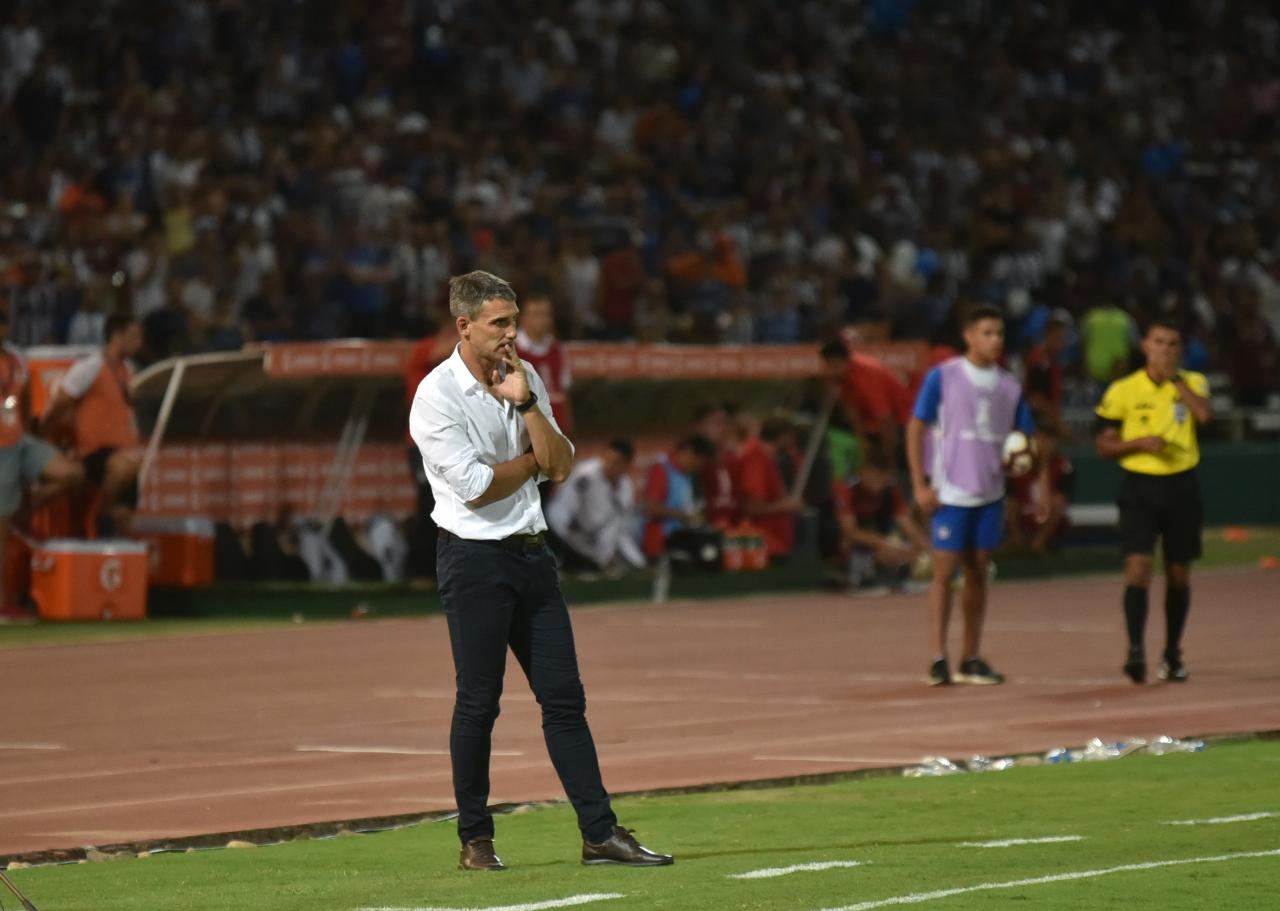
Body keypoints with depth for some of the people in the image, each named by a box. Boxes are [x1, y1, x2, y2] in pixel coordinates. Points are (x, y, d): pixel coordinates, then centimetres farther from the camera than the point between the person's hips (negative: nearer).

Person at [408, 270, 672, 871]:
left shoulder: (525, 379, 10)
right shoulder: (436, 397, -11)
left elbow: (561, 466, 3)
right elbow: (476, 486, -16)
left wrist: (525, 404, -8)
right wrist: (532, 460, -1)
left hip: (531, 552, 6)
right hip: (474, 558, -6)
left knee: (565, 697, 3)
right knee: (478, 703, -2)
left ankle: (600, 833, 2)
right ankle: (475, 839, 8)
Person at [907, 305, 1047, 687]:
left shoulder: (1008, 386, 7)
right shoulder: (943, 377, -6)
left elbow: (1026, 438, 12)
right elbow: (916, 427, -5)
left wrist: (1039, 489, 3)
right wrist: (920, 485, -10)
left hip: (990, 494, 5)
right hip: (950, 493, -5)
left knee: (978, 572, 9)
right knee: (944, 570, -5)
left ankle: (972, 659, 14)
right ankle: (938, 658, -3)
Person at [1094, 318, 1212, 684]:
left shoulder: (1193, 383, 4)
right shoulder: (1123, 391, 0)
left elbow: (1204, 414, -18)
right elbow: (1104, 445, 2)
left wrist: (1175, 378, -13)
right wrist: (1140, 442, -14)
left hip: (1181, 486, 2)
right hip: (1140, 486, -2)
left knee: (1178, 573, 10)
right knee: (1138, 565, -17)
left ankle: (1173, 654, 24)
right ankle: (1135, 651, -24)